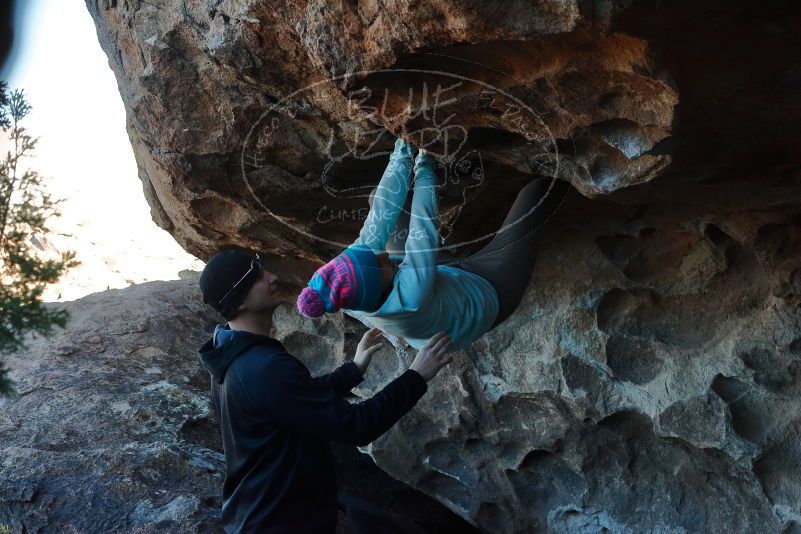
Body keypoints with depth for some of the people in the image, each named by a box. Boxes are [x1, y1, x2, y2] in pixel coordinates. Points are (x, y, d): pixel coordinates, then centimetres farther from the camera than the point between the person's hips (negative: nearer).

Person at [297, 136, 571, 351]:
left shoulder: (352, 288, -29)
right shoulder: (409, 301, -46)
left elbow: (381, 215, -24)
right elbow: (424, 234, -37)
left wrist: (403, 154, -20)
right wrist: (425, 170, -25)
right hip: (487, 293, -5)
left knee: (378, 197, 6)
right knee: (536, 192, -6)